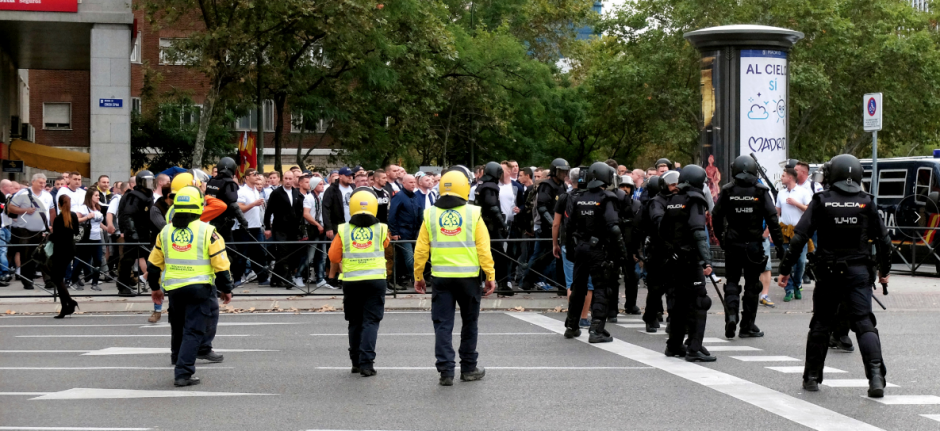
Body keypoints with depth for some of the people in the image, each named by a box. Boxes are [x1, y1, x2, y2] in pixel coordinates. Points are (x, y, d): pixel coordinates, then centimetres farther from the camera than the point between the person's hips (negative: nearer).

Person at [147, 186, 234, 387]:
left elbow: (154, 263, 13)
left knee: (178, 328, 22)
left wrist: (154, 287, 26)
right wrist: (226, 289, 3)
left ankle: (179, 360, 39)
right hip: (199, 288, -4)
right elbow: (221, 264, -8)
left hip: (173, 288, 4)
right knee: (193, 331, -2)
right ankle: (183, 373, -9)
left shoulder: (165, 232, 5)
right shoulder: (207, 231, -8)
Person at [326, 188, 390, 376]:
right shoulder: (381, 230, -3)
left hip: (351, 281, 1)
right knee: (371, 322, 1)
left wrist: (333, 273, 21)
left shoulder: (343, 231, -4)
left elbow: (334, 257, 2)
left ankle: (356, 362, 21)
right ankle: (366, 363, -9)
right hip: (376, 280, -1)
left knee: (355, 322, 14)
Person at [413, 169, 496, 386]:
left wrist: (418, 276, 10)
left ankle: (446, 370, -2)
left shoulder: (430, 215, 3)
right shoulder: (473, 214, -2)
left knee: (443, 324, 4)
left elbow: (420, 250, 2)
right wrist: (490, 276, 0)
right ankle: (468, 368, 20)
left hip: (441, 277, 1)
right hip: (468, 277, -1)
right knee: (469, 323, 13)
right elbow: (484, 248, -5)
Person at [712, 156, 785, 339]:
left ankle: (731, 314, -10)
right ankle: (747, 326, 12)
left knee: (732, 280, 13)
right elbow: (772, 219, -7)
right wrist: (779, 243, -2)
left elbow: (716, 217, 1)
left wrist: (720, 238, 16)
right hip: (754, 244, -1)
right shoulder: (761, 191, -5)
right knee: (752, 284, 9)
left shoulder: (727, 191, -1)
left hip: (732, 243, 1)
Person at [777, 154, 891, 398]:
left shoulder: (821, 202, -3)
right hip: (859, 271, 0)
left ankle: (812, 377, 18)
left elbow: (799, 237, -8)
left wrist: (785, 269, -1)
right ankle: (876, 375, -17)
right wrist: (884, 270, 18)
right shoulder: (866, 202, 1)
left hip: (829, 274, 0)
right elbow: (883, 240, 4)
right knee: (864, 323, -1)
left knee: (821, 324, 12)